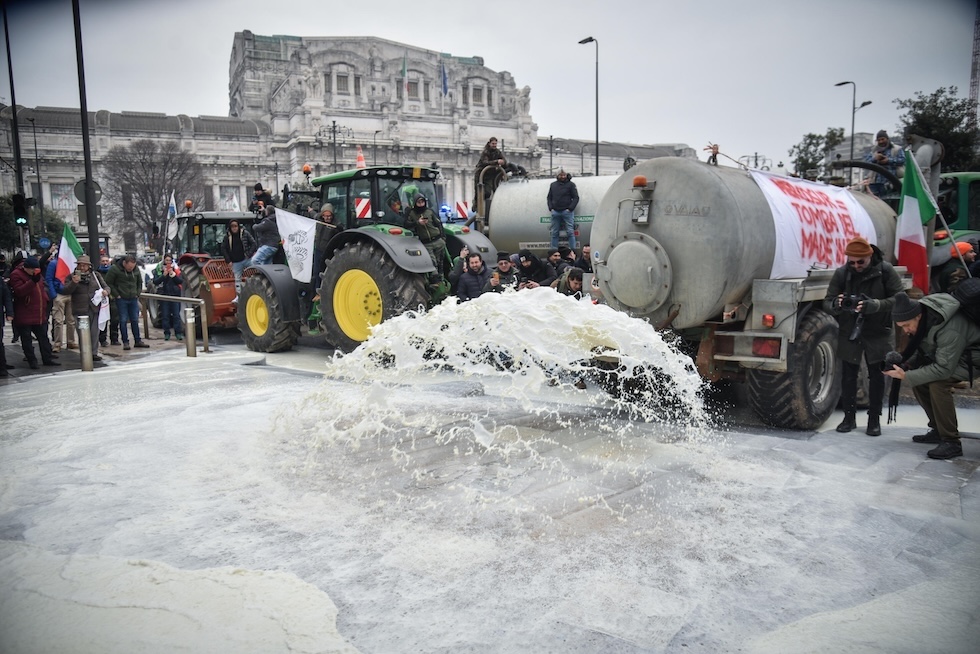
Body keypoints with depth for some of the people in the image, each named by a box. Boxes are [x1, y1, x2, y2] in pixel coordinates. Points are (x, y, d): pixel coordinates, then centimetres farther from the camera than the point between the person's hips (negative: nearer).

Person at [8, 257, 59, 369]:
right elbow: (19, 291, -24)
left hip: (40, 314, 7)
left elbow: (43, 286, 27)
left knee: (43, 337, 10)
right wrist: (33, 281, -33)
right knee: (26, 339, 3)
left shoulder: (37, 275, 11)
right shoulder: (16, 275, -11)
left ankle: (47, 358, 17)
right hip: (24, 316, -7)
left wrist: (45, 298, 15)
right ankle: (32, 360, 9)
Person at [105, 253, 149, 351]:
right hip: (121, 299, -4)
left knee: (135, 320, 7)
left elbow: (140, 282, 17)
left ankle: (137, 341, 14)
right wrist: (116, 295, -9)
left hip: (133, 299, 4)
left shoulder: (136, 270, 2)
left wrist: (137, 294, 7)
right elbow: (108, 283, -6)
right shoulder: (114, 269, -11)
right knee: (123, 320, -1)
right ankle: (125, 342, 4)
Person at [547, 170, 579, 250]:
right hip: (555, 212, 4)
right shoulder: (553, 185, 15)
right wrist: (550, 208, 4)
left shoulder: (571, 184, 4)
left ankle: (573, 251, -3)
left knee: (570, 232, -6)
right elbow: (549, 197, 19)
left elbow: (576, 198, 1)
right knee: (554, 233, 4)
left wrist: (570, 208, -9)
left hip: (567, 211, -3)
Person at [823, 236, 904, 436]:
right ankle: (849, 417, 17)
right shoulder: (841, 273, -7)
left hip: (878, 332, -1)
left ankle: (874, 419, 18)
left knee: (876, 375, 6)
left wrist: (875, 305, -32)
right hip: (849, 331, 1)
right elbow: (827, 302, -6)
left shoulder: (885, 270, -11)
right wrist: (836, 305, -30)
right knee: (848, 375, 5)